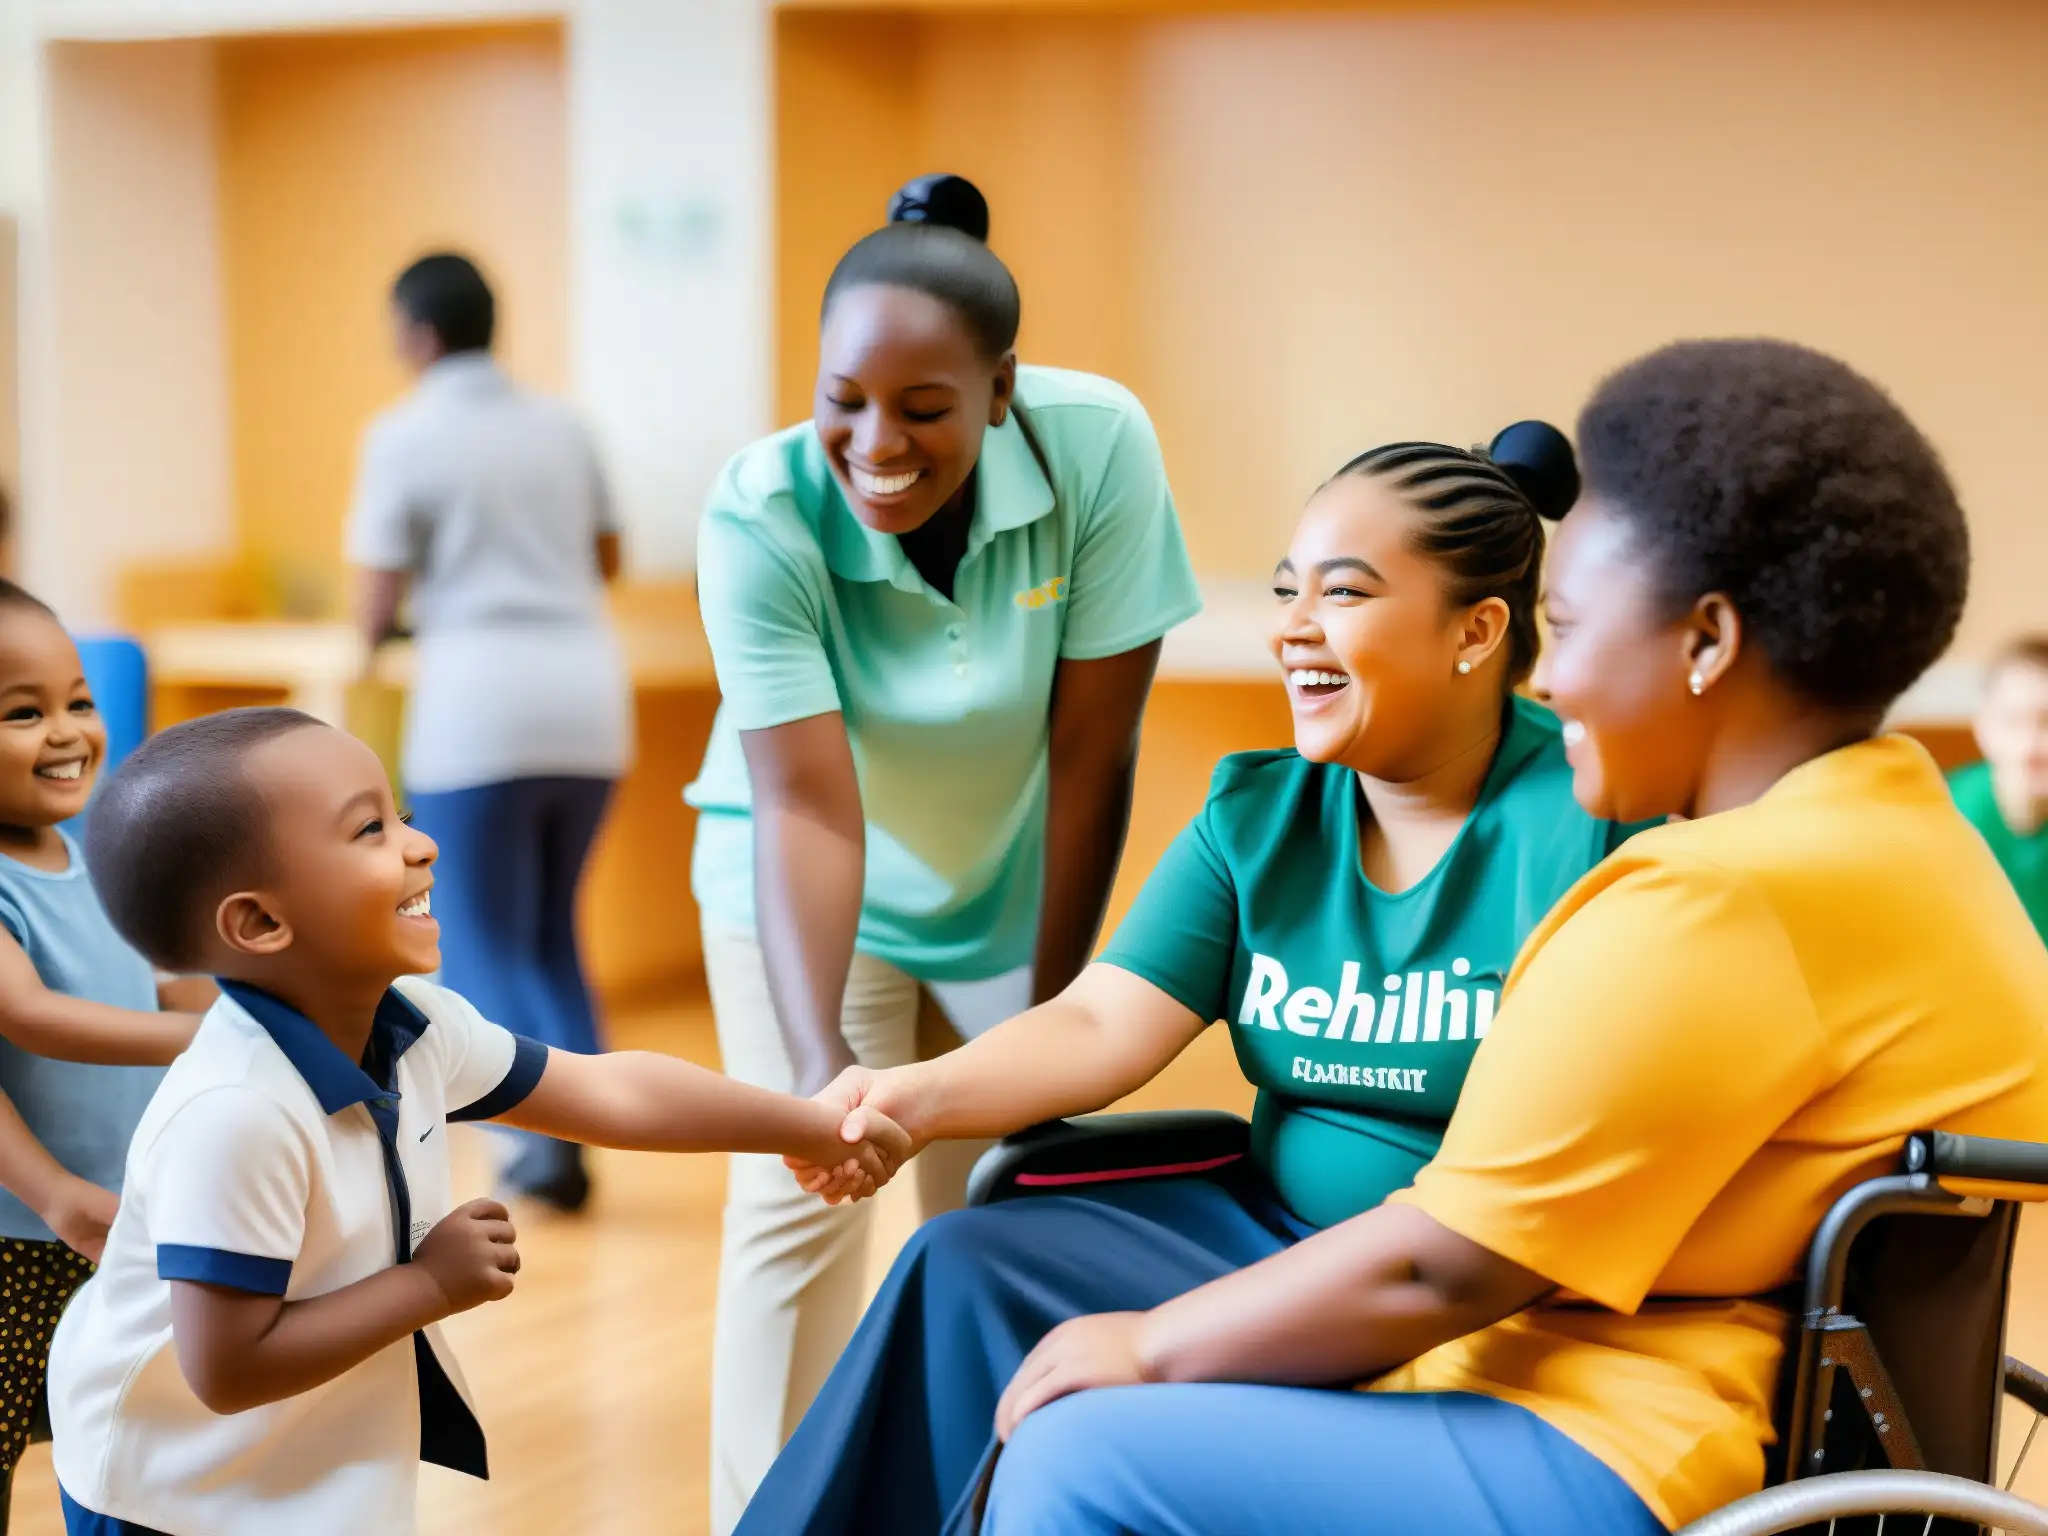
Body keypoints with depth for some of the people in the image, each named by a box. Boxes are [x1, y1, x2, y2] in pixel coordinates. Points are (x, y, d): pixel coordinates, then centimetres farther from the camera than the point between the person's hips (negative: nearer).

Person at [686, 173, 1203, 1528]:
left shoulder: (1099, 447, -28)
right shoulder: (759, 516, -30)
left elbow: (1092, 753, -22)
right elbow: (804, 803, -34)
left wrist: (1050, 1008, -16)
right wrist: (819, 1065, -44)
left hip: (1012, 884, 2)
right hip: (808, 883, -2)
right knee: (804, 1196, -11)